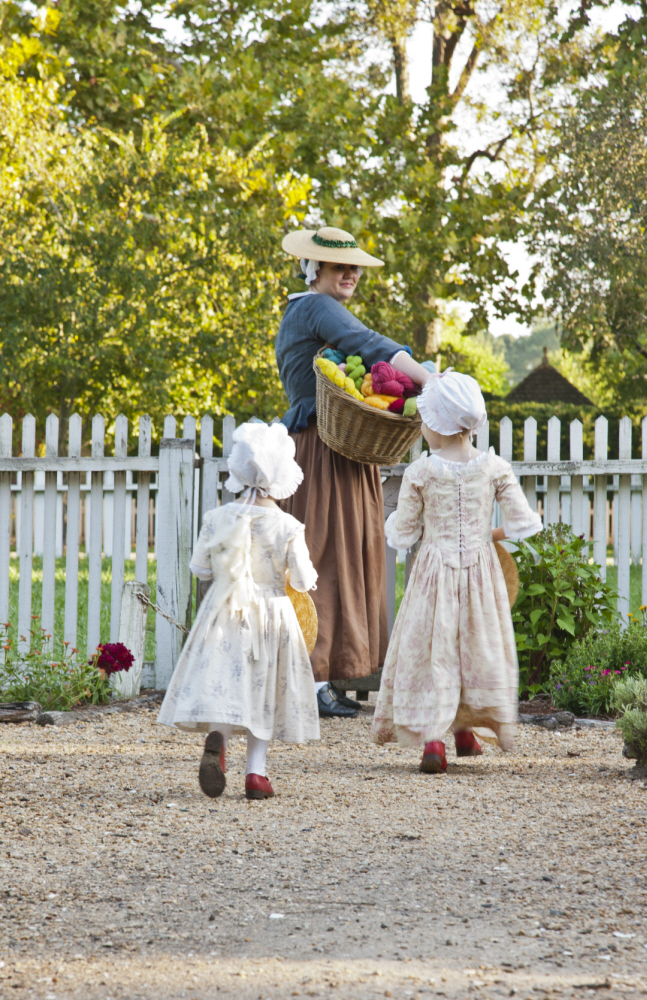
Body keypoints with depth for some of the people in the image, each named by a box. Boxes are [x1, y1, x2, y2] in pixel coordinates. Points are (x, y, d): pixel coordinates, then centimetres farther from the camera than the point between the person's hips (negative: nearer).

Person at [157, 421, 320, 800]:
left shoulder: (220, 518, -5)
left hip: (225, 613, 1)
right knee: (263, 693, 10)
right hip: (271, 614, -1)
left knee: (223, 683, 3)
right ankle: (256, 772, 7)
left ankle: (216, 739, -29)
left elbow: (200, 567, 3)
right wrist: (294, 572, 15)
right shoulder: (287, 527, -11)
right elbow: (303, 581, -7)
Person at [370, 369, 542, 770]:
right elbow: (524, 523, -6)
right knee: (478, 645, 16)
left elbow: (402, 535, -3)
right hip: (481, 570, 2)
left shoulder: (420, 473, -10)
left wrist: (396, 520, 18)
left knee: (430, 649, 2)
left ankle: (432, 738, -9)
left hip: (435, 570, -2)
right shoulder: (495, 468, -5)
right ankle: (467, 729, 25)